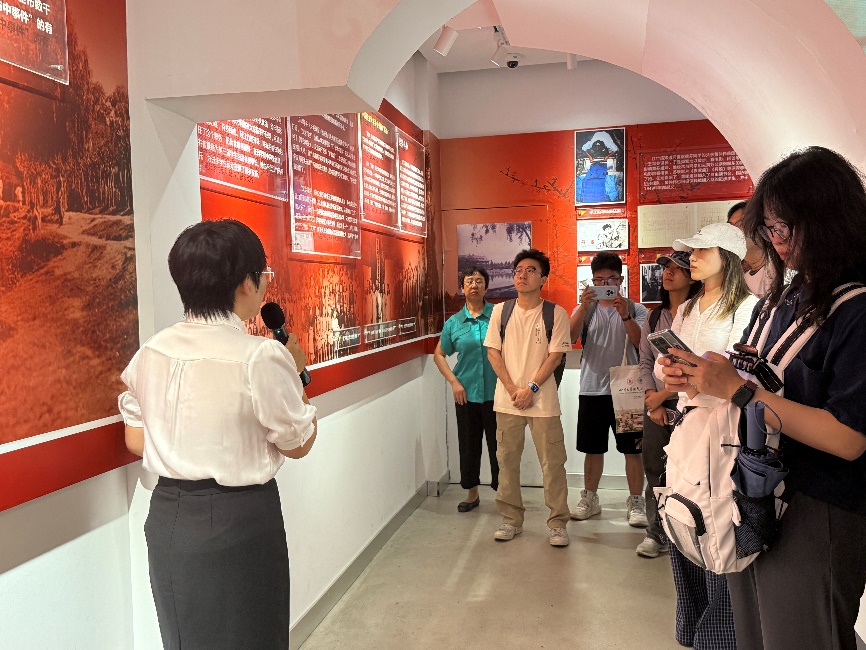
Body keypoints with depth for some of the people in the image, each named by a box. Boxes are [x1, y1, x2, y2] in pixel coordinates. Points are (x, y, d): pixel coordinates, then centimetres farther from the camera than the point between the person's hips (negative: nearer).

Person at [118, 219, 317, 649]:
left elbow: (135, 440, 6)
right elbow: (298, 444, -9)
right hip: (237, 521, -5)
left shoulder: (150, 352, -3)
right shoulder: (261, 357, -21)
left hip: (167, 517, 6)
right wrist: (294, 372, 1)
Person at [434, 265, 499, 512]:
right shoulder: (454, 322, 3)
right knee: (468, 445, 13)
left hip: (495, 393, -2)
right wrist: (454, 382, 1)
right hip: (466, 394, 2)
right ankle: (472, 493, 29)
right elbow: (439, 355, 13)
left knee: (498, 445, 5)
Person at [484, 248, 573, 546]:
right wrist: (513, 389, -6)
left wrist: (530, 388, -13)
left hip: (543, 400, -2)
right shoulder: (501, 311, 5)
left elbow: (555, 356, -5)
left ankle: (558, 523, 15)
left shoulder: (556, 314, -2)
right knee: (507, 460, 9)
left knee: (552, 463, 1)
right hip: (507, 399, 3)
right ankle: (511, 519, 23)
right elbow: (493, 352, 3)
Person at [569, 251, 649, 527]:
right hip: (592, 390, 2)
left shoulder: (635, 309, 4)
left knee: (633, 449, 2)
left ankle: (636, 503, 12)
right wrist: (583, 308, -23)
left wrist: (625, 316, -23)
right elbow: (570, 337, -9)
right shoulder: (585, 309, 9)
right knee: (593, 449, 11)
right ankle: (590, 499, 24)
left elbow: (643, 343, -10)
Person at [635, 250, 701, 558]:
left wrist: (664, 394, -9)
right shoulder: (653, 318, 13)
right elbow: (645, 362, 12)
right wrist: (652, 401, 0)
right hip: (656, 404, 5)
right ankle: (656, 532, 19)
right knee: (655, 469, 8)